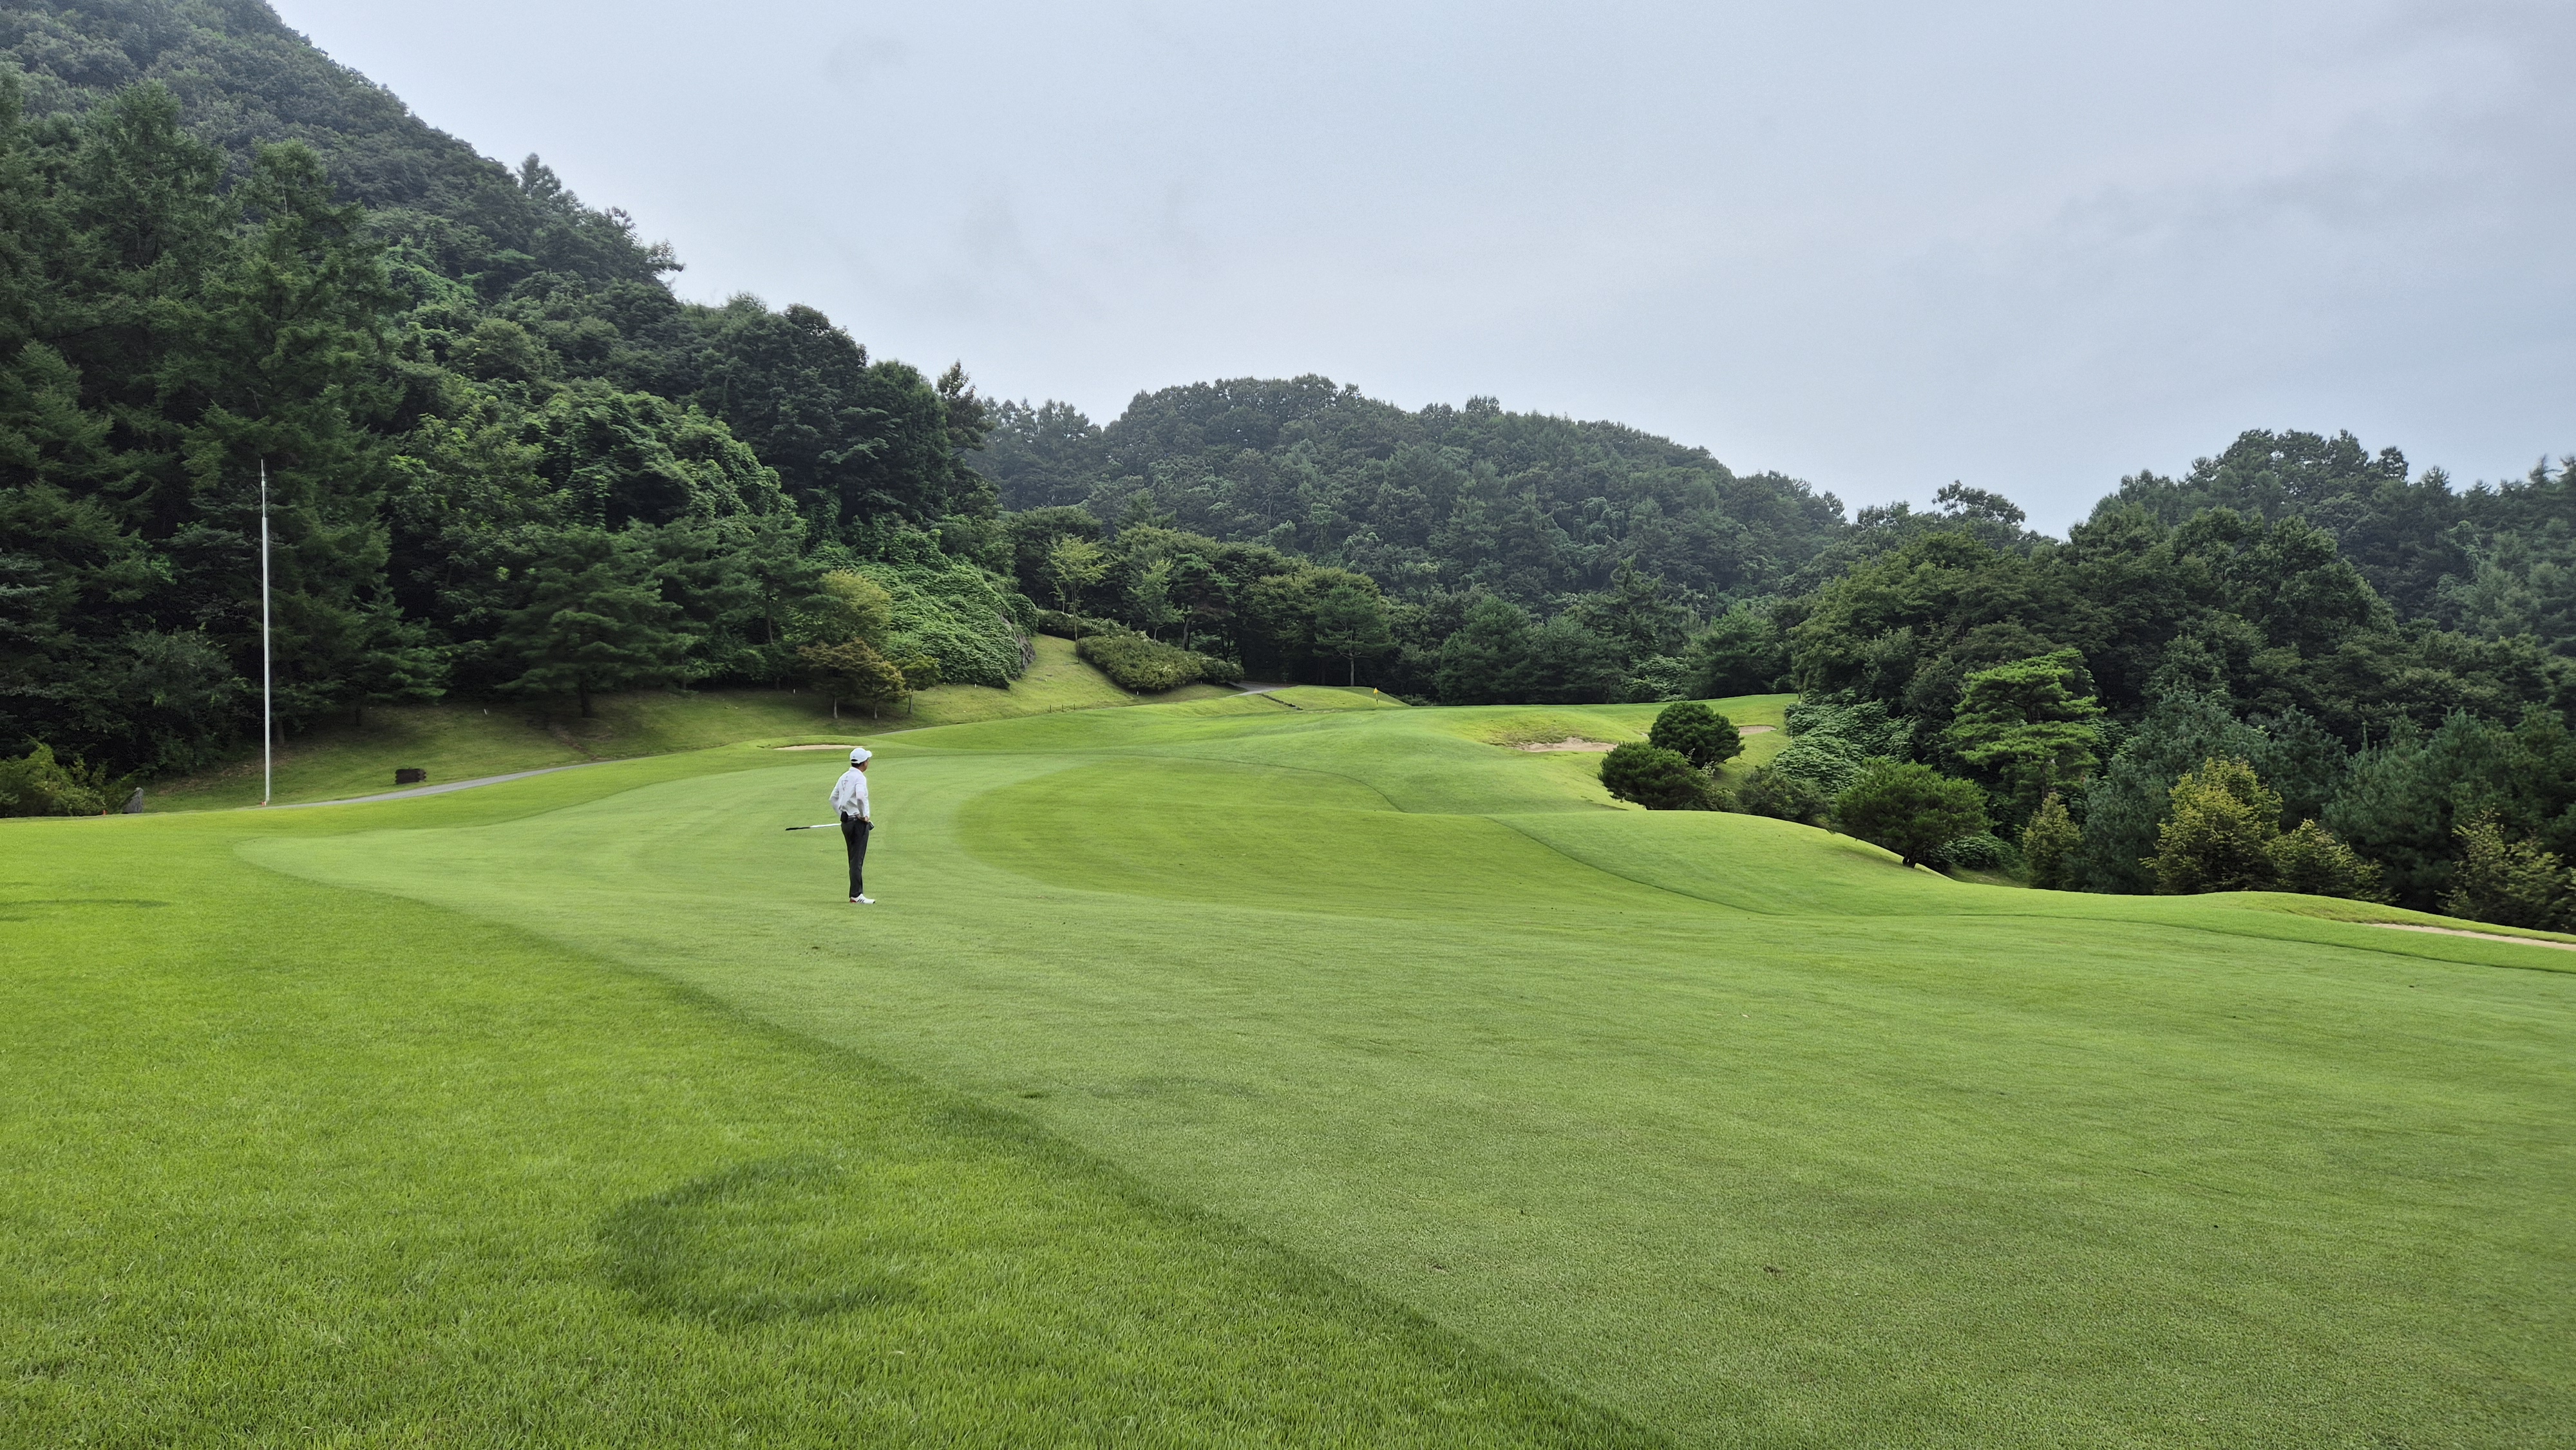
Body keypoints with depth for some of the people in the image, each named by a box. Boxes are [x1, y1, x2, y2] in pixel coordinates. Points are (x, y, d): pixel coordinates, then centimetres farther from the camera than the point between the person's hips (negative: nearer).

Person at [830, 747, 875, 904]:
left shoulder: (844, 777, 13)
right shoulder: (859, 777, -13)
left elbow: (833, 798, 20)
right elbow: (860, 797, -30)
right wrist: (863, 815, -17)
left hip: (846, 822, 9)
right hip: (858, 822, -8)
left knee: (855, 860, 13)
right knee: (857, 860, -7)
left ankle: (858, 893, 17)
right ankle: (855, 896, -7)